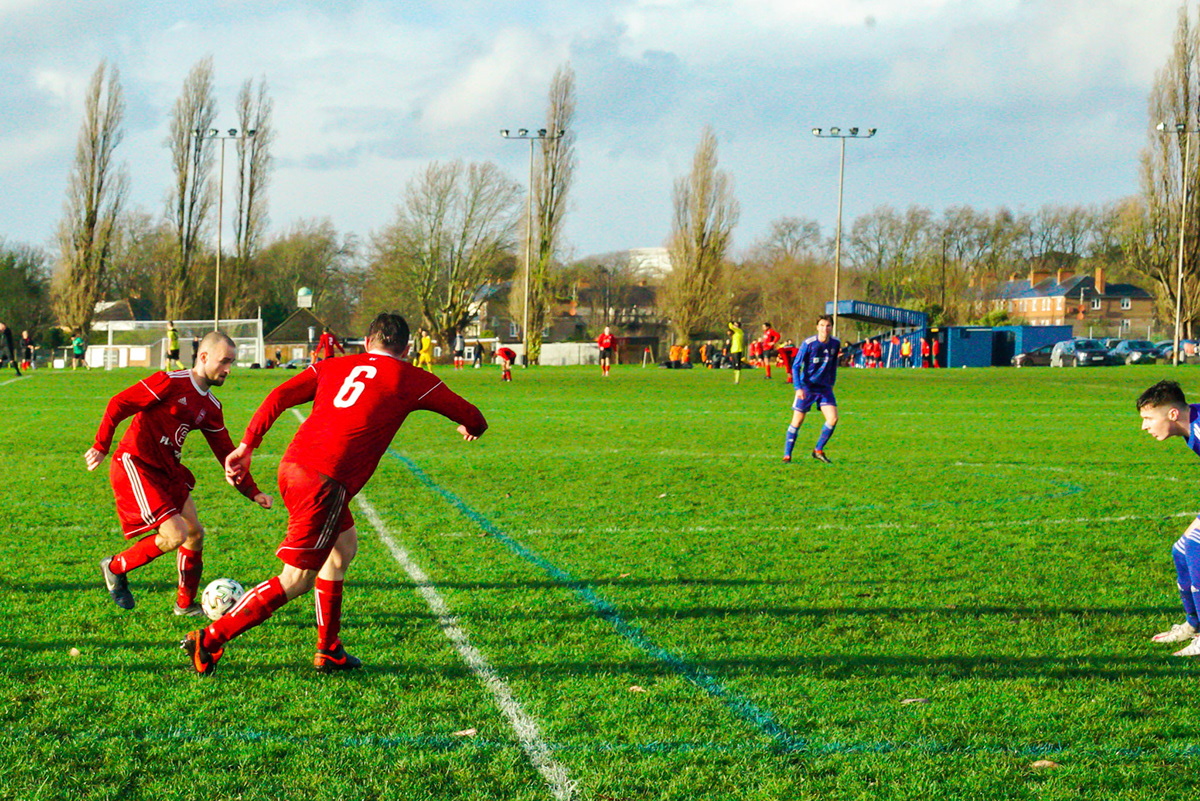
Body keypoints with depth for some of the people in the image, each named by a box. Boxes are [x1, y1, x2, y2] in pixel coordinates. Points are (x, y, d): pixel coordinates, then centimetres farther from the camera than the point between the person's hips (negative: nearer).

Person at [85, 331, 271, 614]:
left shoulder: (211, 408, 11)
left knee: (195, 533, 8)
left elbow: (227, 453, 16)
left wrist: (252, 492, 9)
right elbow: (119, 404, -14)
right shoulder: (171, 383, -14)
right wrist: (101, 446, -20)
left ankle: (186, 604, 25)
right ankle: (115, 568, 6)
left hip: (167, 471, 9)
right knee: (176, 534, -16)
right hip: (134, 465, -9)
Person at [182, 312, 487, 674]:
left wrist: (247, 446, 8)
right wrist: (472, 426, 41)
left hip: (292, 466, 7)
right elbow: (471, 418, 17)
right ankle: (210, 640, -4)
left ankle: (329, 650, 29)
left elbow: (281, 396, 9)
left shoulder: (333, 366, 20)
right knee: (296, 580, -1)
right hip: (325, 482, -7)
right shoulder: (412, 381, 9)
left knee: (344, 545, 26)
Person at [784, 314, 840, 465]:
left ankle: (818, 451, 7)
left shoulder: (835, 344, -1)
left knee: (833, 418, -10)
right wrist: (798, 388, -19)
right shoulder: (808, 344, -14)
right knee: (797, 421, -3)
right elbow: (796, 366, -11)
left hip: (824, 387, 4)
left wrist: (831, 383, 15)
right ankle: (787, 455, 8)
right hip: (807, 387, -4)